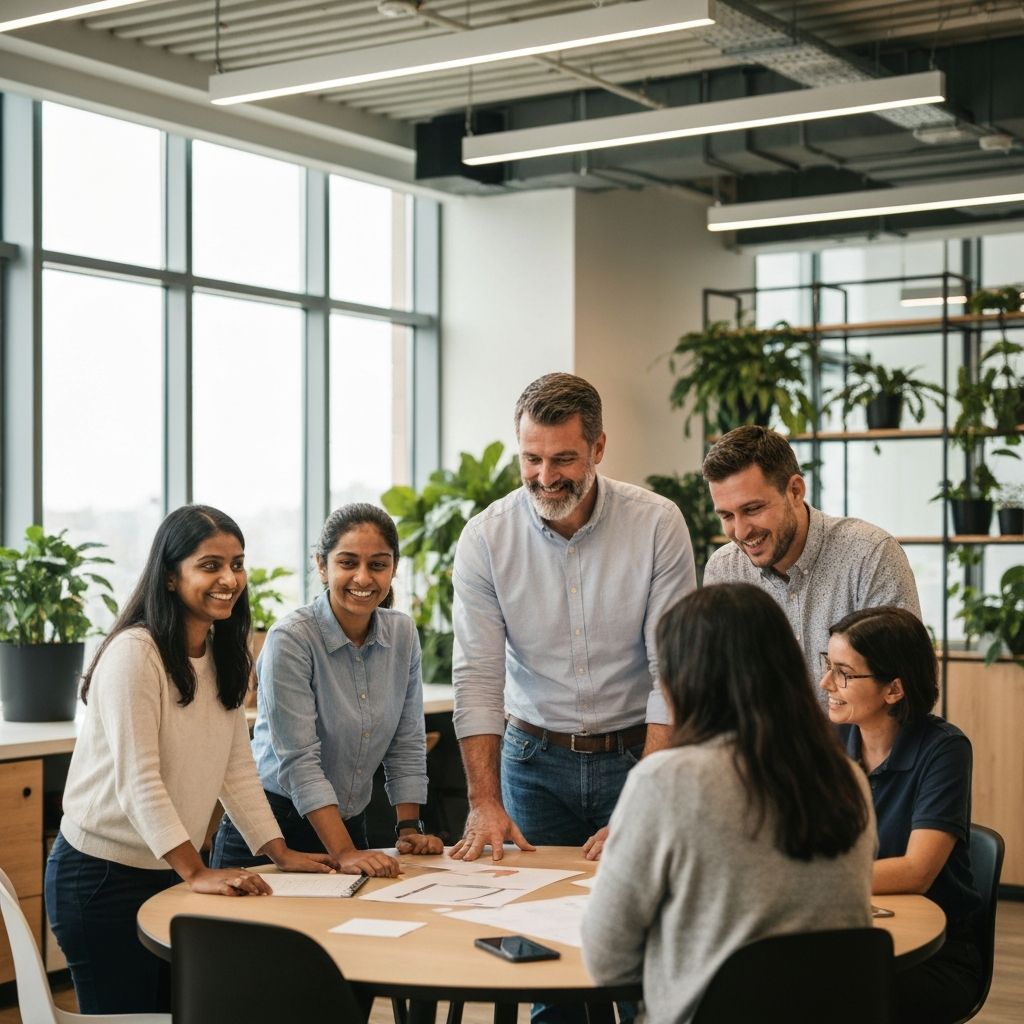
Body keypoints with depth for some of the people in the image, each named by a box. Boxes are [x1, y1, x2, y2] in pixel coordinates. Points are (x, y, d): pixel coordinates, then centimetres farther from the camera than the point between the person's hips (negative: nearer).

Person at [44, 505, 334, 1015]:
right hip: (104, 877, -7)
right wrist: (196, 873, -28)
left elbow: (237, 768, 9)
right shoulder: (133, 653, -18)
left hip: (172, 873, 8)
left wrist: (281, 853, 1)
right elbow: (137, 781, -23)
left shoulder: (223, 656, 8)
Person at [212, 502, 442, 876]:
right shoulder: (290, 639, -18)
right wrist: (344, 853, -28)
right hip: (270, 829, -5)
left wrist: (409, 829, -3)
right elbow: (300, 760, -22)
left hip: (349, 823, 5)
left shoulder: (402, 634, -1)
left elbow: (407, 744, 6)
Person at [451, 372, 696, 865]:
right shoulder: (484, 538, -8)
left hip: (635, 755, -1)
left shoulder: (658, 524, -11)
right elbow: (477, 677, -9)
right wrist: (484, 803, -19)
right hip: (534, 759, 1)